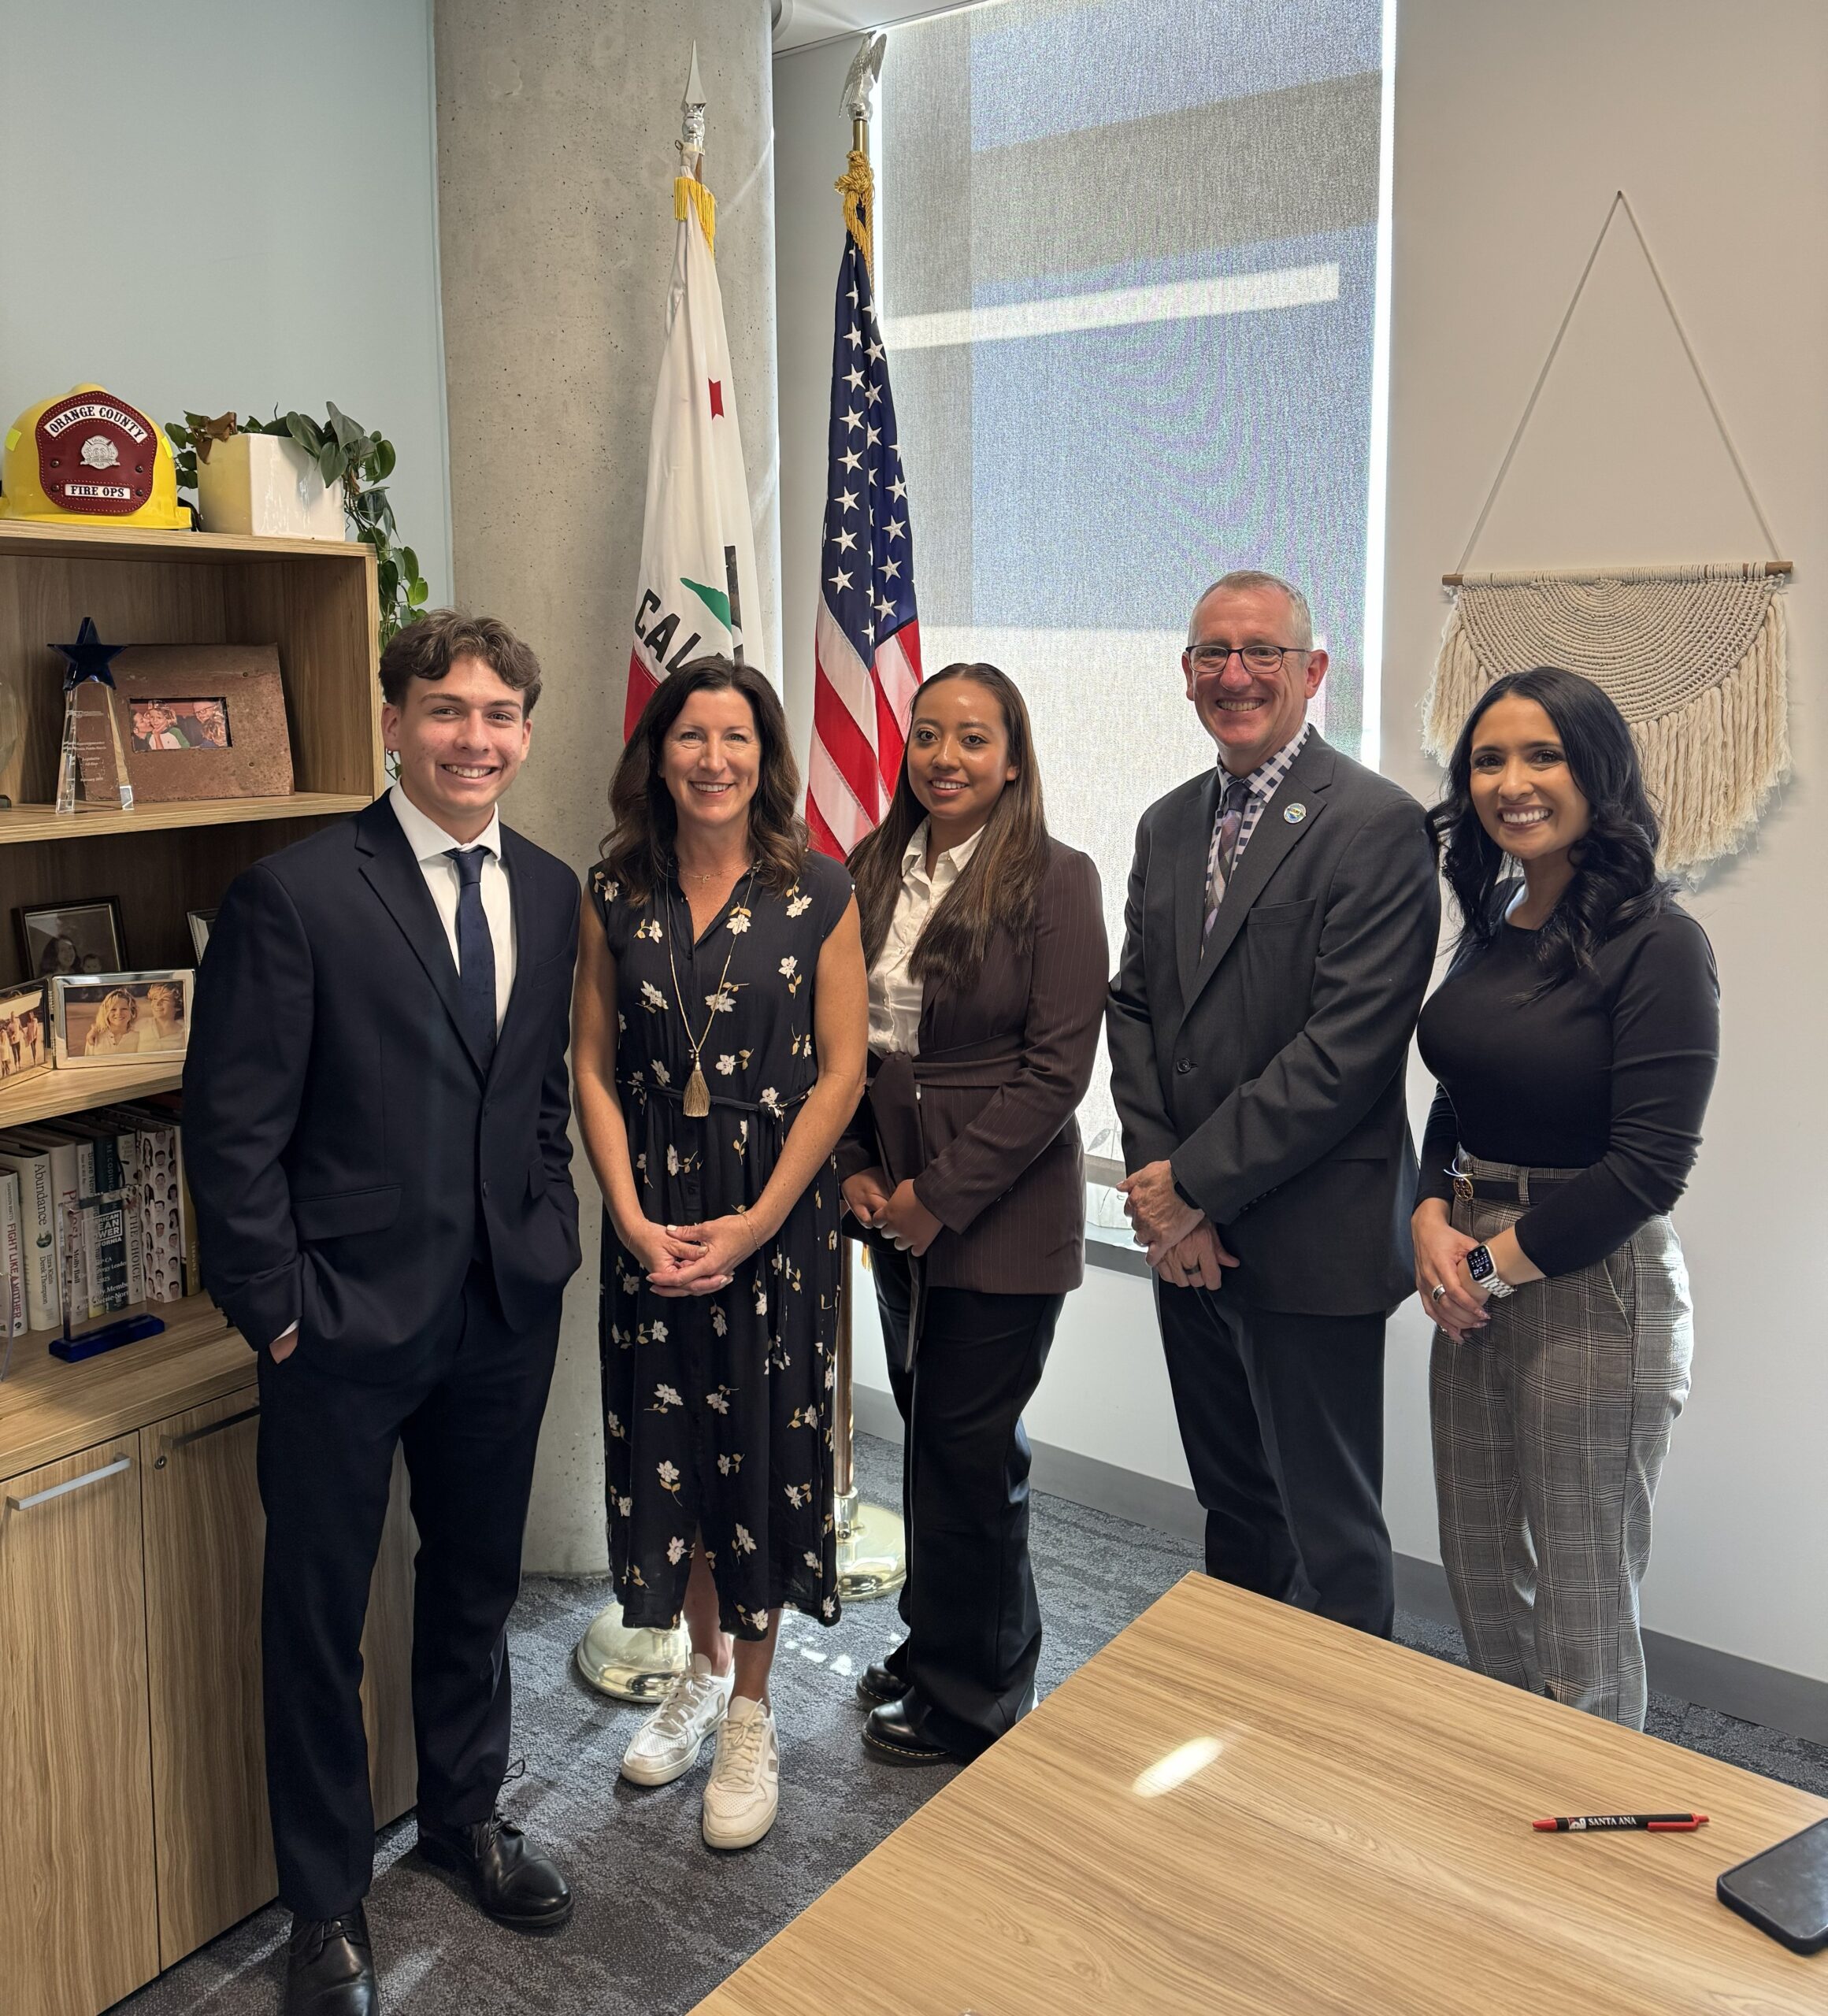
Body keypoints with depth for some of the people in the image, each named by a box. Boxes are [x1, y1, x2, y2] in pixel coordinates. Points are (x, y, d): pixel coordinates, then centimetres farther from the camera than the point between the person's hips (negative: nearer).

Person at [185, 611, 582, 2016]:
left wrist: (550, 1239, 6)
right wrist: (279, 1308, -12)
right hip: (348, 1318, -5)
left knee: (478, 1580, 22)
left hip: (506, 1308, 5)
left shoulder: (550, 893, 4)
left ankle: (467, 1814, 46)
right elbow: (233, 1125, -12)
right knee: (320, 1613, 12)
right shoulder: (296, 894, -14)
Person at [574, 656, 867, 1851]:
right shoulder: (617, 895, 3)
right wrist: (632, 1217, -8)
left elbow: (840, 1072, -7)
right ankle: (702, 1670, 36)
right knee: (666, 1444, 11)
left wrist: (755, 1223, -13)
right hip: (650, 1215, 3)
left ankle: (752, 1715, 25)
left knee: (761, 1448, 5)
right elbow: (595, 1070, 2)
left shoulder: (818, 895, -5)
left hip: (776, 1209, -2)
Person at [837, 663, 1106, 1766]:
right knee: (928, 1433, 17)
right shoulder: (874, 872, 7)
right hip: (897, 1210, 5)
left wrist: (943, 1193, -14)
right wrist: (855, 1165, 0)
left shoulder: (1056, 880, -11)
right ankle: (935, 1644, 37)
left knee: (970, 1451, 4)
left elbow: (1057, 1068, -15)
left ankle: (972, 1698, 25)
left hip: (1002, 1216, -5)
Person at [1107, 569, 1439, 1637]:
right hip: (1189, 1235, 7)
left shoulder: (1378, 824, -13)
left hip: (1310, 1242, -7)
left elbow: (1349, 1046, -20)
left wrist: (1197, 1181, -16)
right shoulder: (1169, 825, 11)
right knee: (1233, 1507, 22)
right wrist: (1159, 1185, -4)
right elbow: (1136, 1008, 9)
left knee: (1330, 1537, 6)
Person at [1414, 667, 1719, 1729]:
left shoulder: (1658, 942, -14)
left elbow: (1650, 1163, -17)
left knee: (1580, 1611, 6)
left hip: (1597, 1292, -7)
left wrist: (1497, 1260, -12)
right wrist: (1433, 1219, -2)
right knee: (1480, 1577, 18)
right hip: (1477, 1284, 7)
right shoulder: (1494, 929, 8)